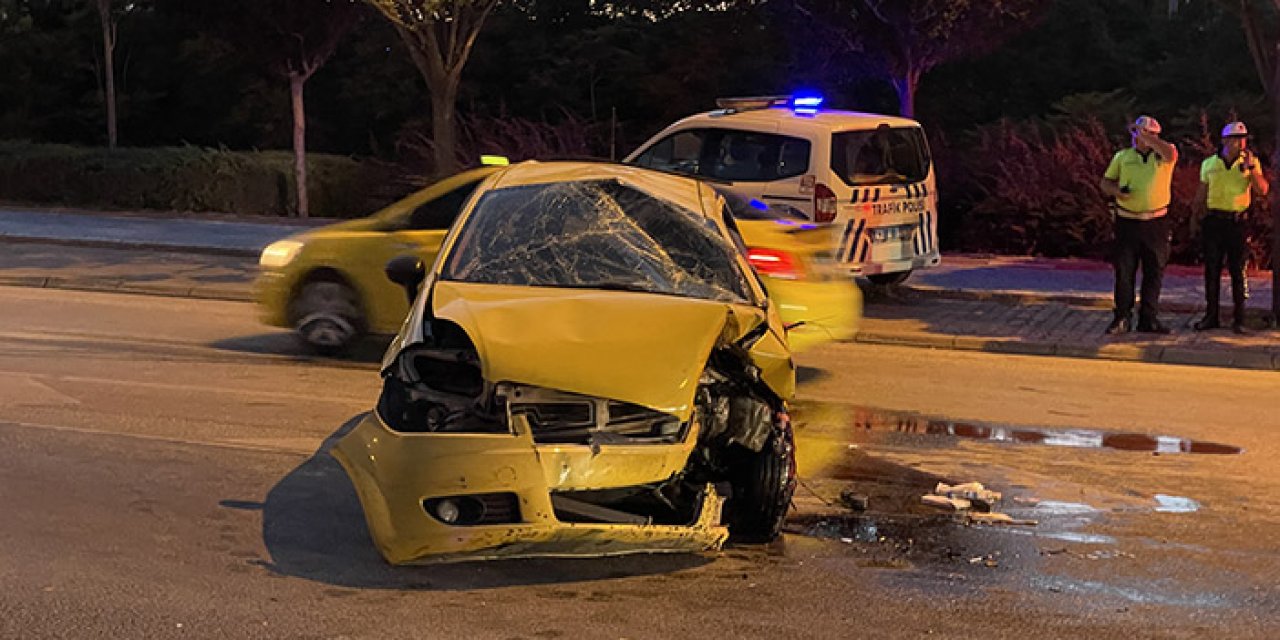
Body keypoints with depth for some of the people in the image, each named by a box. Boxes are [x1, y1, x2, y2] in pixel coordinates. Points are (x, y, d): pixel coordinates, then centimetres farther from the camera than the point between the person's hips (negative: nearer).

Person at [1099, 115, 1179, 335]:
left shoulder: (1162, 156, 3)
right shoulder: (1122, 156, 8)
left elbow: (1171, 152, -22)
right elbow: (1105, 182, 12)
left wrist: (1143, 133, -18)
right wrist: (1116, 190, -11)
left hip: (1156, 223, 0)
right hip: (1127, 221, 0)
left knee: (1154, 272, 5)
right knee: (1124, 270, 1)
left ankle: (1149, 319, 14)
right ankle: (1122, 318, 8)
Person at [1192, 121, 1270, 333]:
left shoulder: (1251, 163, 2)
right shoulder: (1209, 163, 7)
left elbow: (1263, 190, -10)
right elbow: (1201, 194, 15)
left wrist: (1250, 167, -18)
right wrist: (1195, 218, 9)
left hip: (1237, 222, -2)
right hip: (1213, 221, 2)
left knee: (1237, 271, -1)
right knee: (1212, 270, 5)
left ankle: (1239, 319, 5)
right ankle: (1211, 316, 13)